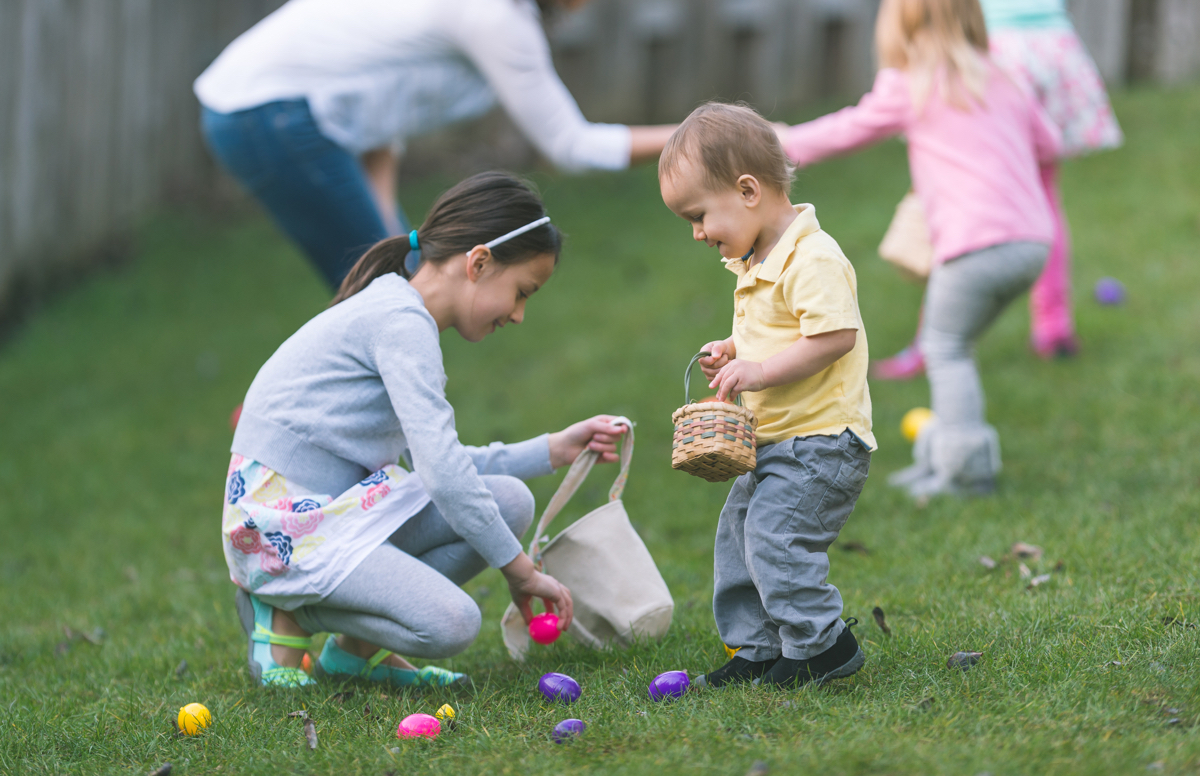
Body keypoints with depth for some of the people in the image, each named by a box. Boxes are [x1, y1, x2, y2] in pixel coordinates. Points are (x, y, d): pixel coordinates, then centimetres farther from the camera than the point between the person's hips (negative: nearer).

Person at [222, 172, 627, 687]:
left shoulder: (400, 316, 17)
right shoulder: (402, 321, -16)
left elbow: (437, 464, 20)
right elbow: (442, 473, -21)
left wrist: (553, 451, 19)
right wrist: (520, 571, -14)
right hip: (285, 529, -10)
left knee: (509, 502, -1)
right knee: (450, 624, -25)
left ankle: (356, 646, 3)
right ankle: (286, 614, -3)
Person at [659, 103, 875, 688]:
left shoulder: (813, 260, -20)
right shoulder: (756, 262, 13)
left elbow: (835, 335, -27)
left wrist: (759, 371, -25)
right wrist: (733, 352, 9)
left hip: (821, 441, -10)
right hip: (776, 442, 10)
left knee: (776, 536, -16)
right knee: (737, 532, 12)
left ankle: (822, 645, -5)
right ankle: (756, 649, 19)